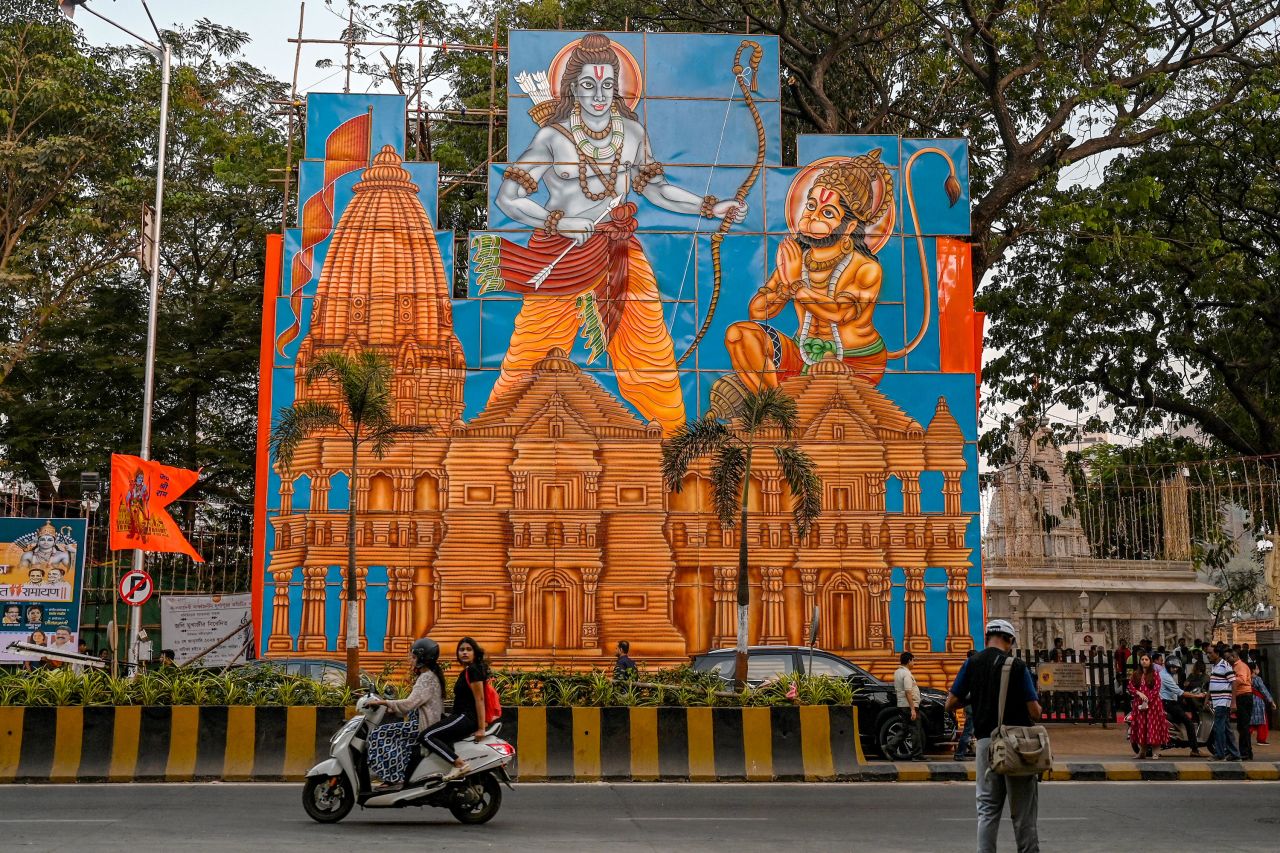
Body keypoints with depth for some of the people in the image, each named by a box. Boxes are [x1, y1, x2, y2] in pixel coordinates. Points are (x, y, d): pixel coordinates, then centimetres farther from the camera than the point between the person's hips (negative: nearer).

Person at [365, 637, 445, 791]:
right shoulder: (430, 675, 17)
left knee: (379, 735, -11)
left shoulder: (427, 678, -14)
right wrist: (390, 707, 14)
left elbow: (410, 703, -24)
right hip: (425, 723, 10)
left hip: (423, 726, -10)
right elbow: (415, 703, 20)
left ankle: (393, 778, -13)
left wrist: (383, 702, -20)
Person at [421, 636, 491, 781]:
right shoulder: (465, 672, 20)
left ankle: (459, 764, -25)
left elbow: (479, 699, -15)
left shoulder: (473, 670, -10)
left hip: (466, 718, -10)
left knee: (428, 736, -15)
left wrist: (481, 728, -19)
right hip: (461, 716, 10)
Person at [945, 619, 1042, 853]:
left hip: (986, 742, 3)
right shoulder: (1017, 666, -7)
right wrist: (1036, 708, 14)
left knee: (987, 810, 10)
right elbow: (1034, 713, -8)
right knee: (1023, 814, 6)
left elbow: (950, 704, 2)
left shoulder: (972, 663, 3)